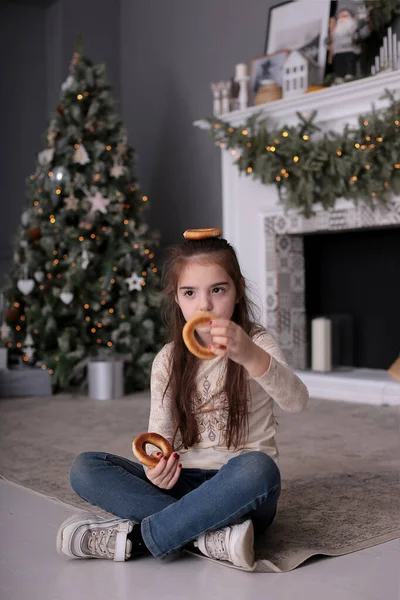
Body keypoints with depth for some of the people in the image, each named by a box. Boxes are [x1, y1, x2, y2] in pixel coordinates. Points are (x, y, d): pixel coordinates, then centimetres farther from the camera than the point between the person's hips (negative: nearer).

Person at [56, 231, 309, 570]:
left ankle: (134, 537, -25)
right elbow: (160, 433, 7)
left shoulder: (257, 344, -3)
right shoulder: (168, 361, 8)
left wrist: (251, 356, -43)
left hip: (241, 492, -3)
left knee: (257, 467, -38)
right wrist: (157, 467, -19)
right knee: (85, 469, -15)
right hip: (183, 484, 4)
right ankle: (209, 538, -28)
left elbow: (297, 401, -22)